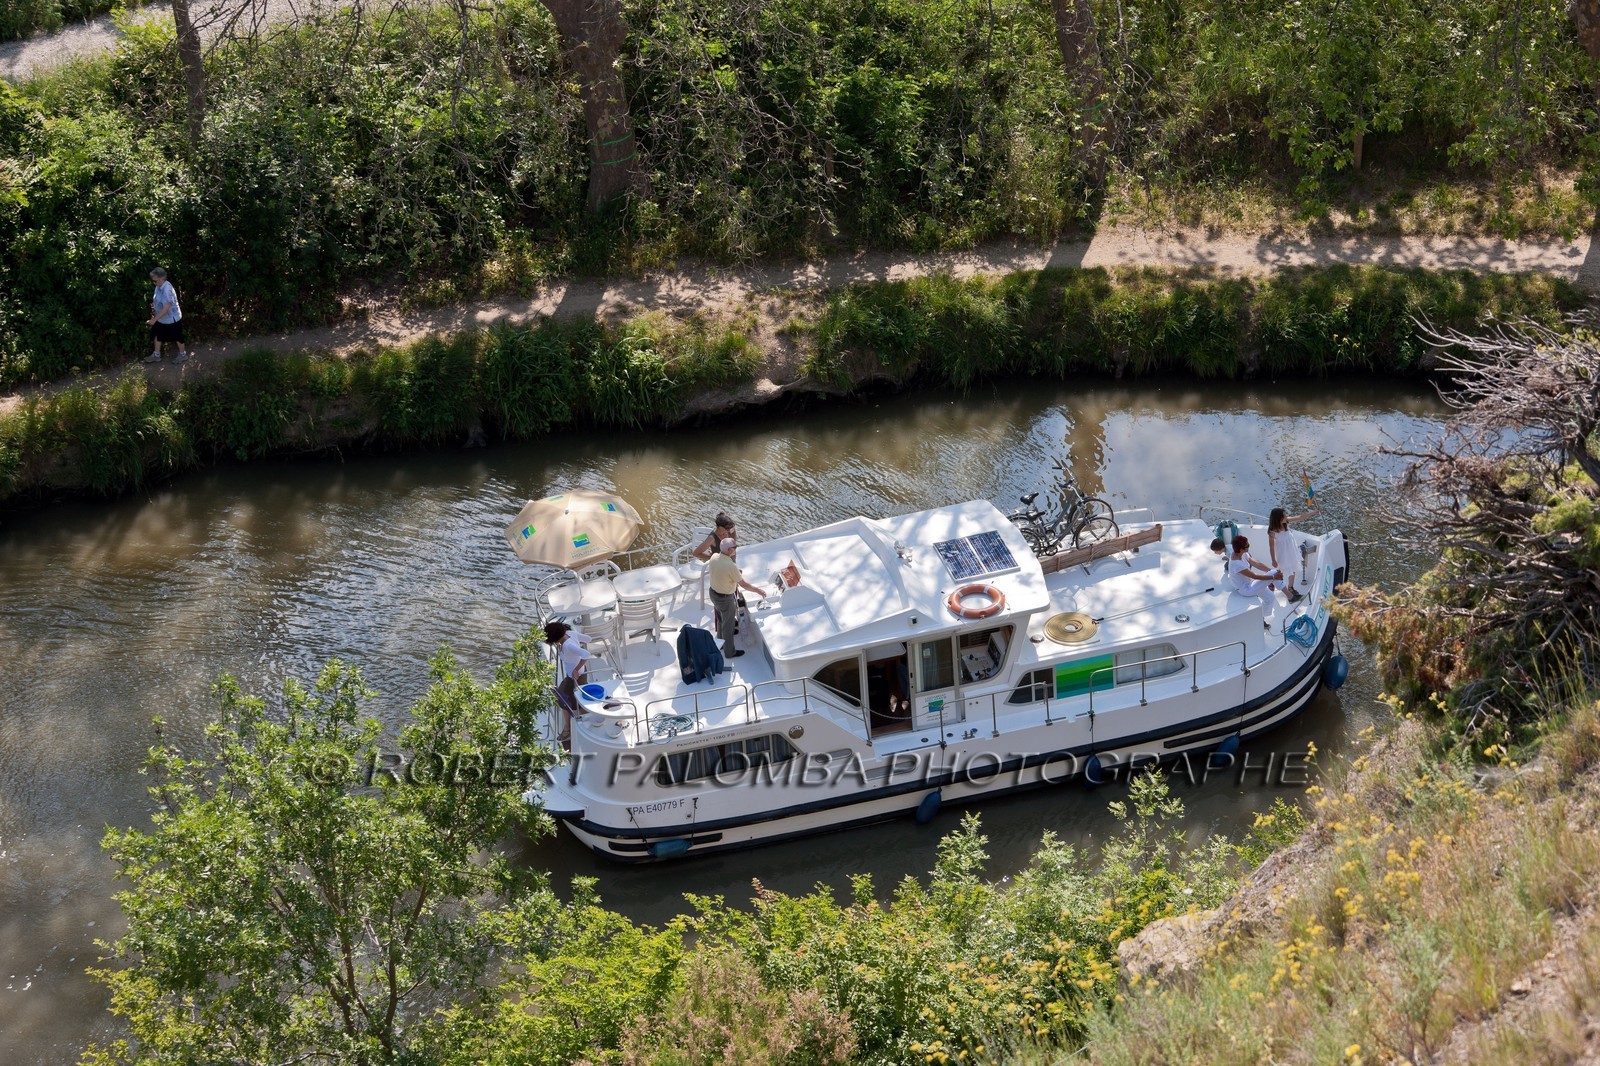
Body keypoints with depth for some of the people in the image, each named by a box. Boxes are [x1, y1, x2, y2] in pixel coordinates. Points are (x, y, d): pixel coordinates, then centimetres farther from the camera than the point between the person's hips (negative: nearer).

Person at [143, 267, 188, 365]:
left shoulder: (167, 290, -34)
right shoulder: (159, 286, -5)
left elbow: (166, 308, -33)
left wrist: (154, 319, -30)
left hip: (172, 319, -9)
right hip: (162, 319, 9)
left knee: (177, 337, 12)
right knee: (158, 334, 19)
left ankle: (183, 354, 33)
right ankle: (156, 355, 35)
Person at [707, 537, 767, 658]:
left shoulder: (714, 557, -13)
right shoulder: (731, 566, -34)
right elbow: (743, 584, -23)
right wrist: (758, 591, -9)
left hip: (713, 593, 7)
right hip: (726, 599, -7)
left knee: (721, 620, 30)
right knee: (728, 625, 13)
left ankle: (721, 643, 50)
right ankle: (729, 652, 31)